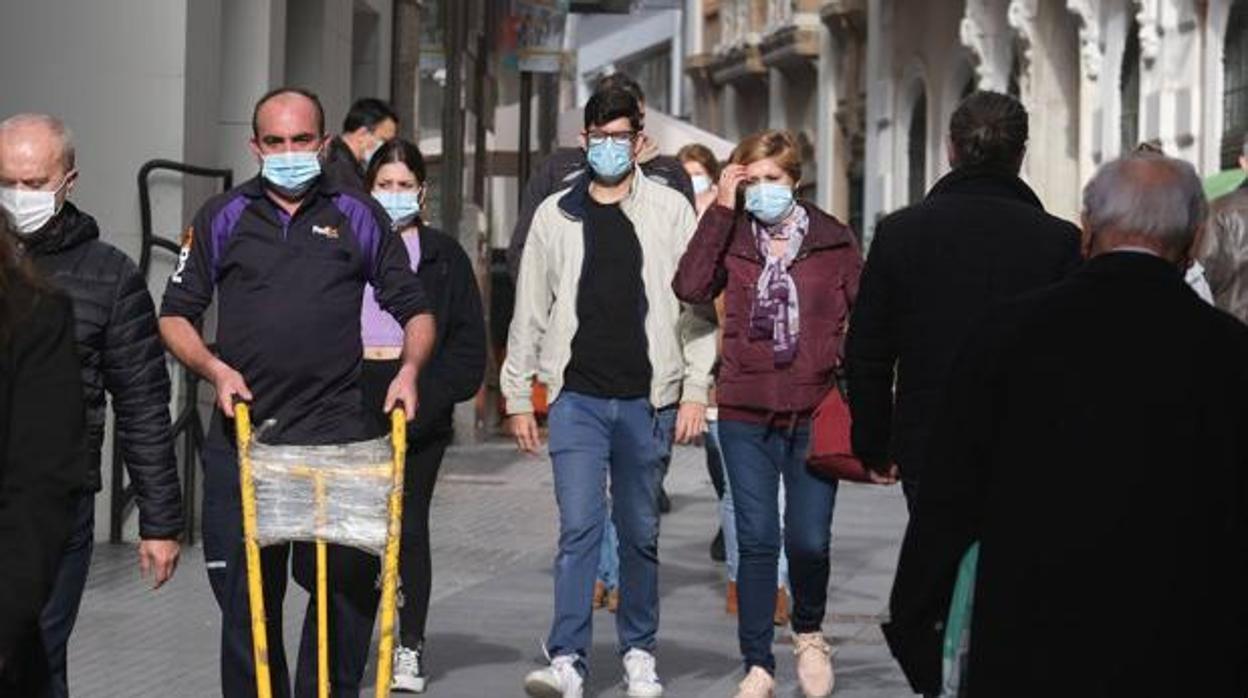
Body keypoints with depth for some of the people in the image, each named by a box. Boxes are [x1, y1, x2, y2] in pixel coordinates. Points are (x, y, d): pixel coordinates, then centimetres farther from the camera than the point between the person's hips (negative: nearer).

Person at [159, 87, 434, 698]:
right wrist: (215, 369, -5)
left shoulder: (358, 217, 10)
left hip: (337, 436, 0)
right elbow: (175, 315, 12)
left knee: (350, 589, -3)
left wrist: (409, 369, -4)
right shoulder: (222, 218, 10)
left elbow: (414, 309, 15)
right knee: (246, 596, 3)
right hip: (242, 434, 0)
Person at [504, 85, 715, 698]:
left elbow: (696, 305, 3)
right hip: (577, 398, 0)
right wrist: (517, 396, 8)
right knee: (579, 528, -10)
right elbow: (530, 311, 10)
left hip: (647, 400, 0)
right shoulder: (556, 215, 7)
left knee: (640, 533, 10)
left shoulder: (670, 211, 4)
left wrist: (695, 390, -4)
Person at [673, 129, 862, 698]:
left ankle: (809, 634, 28)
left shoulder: (834, 240, 4)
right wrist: (721, 209, -10)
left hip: (814, 413, -1)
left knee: (809, 541, -1)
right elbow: (690, 289, -12)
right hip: (746, 415, 1)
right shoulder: (731, 239, 5)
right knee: (757, 541, 3)